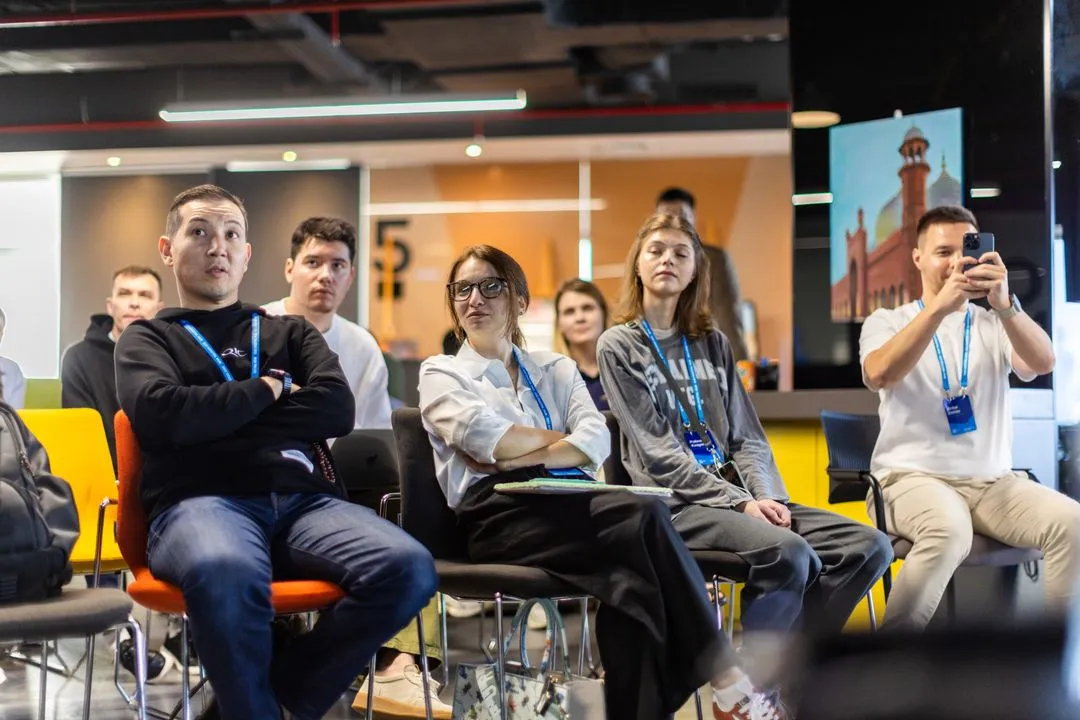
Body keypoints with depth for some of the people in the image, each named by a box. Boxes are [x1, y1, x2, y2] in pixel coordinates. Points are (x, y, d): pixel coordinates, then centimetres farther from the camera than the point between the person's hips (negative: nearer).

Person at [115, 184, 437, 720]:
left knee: (409, 569, -28)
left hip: (304, 498, 4)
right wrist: (270, 388, 6)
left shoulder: (290, 332, 27)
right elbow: (162, 414, -4)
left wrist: (216, 417, 1)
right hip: (201, 500, -3)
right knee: (227, 572, -42)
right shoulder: (148, 338, 20)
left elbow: (337, 409, 7)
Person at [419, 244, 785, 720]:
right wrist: (558, 437, 7)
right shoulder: (440, 373, 15)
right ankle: (727, 681, -31)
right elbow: (484, 436, -7)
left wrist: (521, 456, -7)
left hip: (568, 501, 4)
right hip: (500, 514, -4)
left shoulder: (556, 369, 25)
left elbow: (597, 441, 6)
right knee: (644, 518, -31)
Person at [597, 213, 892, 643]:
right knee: (789, 552, -33)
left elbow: (747, 438, 14)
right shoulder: (618, 346, 4)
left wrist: (766, 497, -7)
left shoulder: (713, 344, 20)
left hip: (739, 493, 6)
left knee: (870, 547, -13)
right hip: (677, 504, -6)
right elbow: (659, 453, -6)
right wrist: (740, 503, -16)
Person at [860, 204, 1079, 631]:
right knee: (949, 530, -36)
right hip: (914, 477, -3)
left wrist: (1005, 305, -26)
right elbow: (879, 376, -16)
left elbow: (1043, 363, -8)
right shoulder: (887, 322, 7)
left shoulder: (994, 326, 14)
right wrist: (940, 307, -26)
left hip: (993, 481, 3)